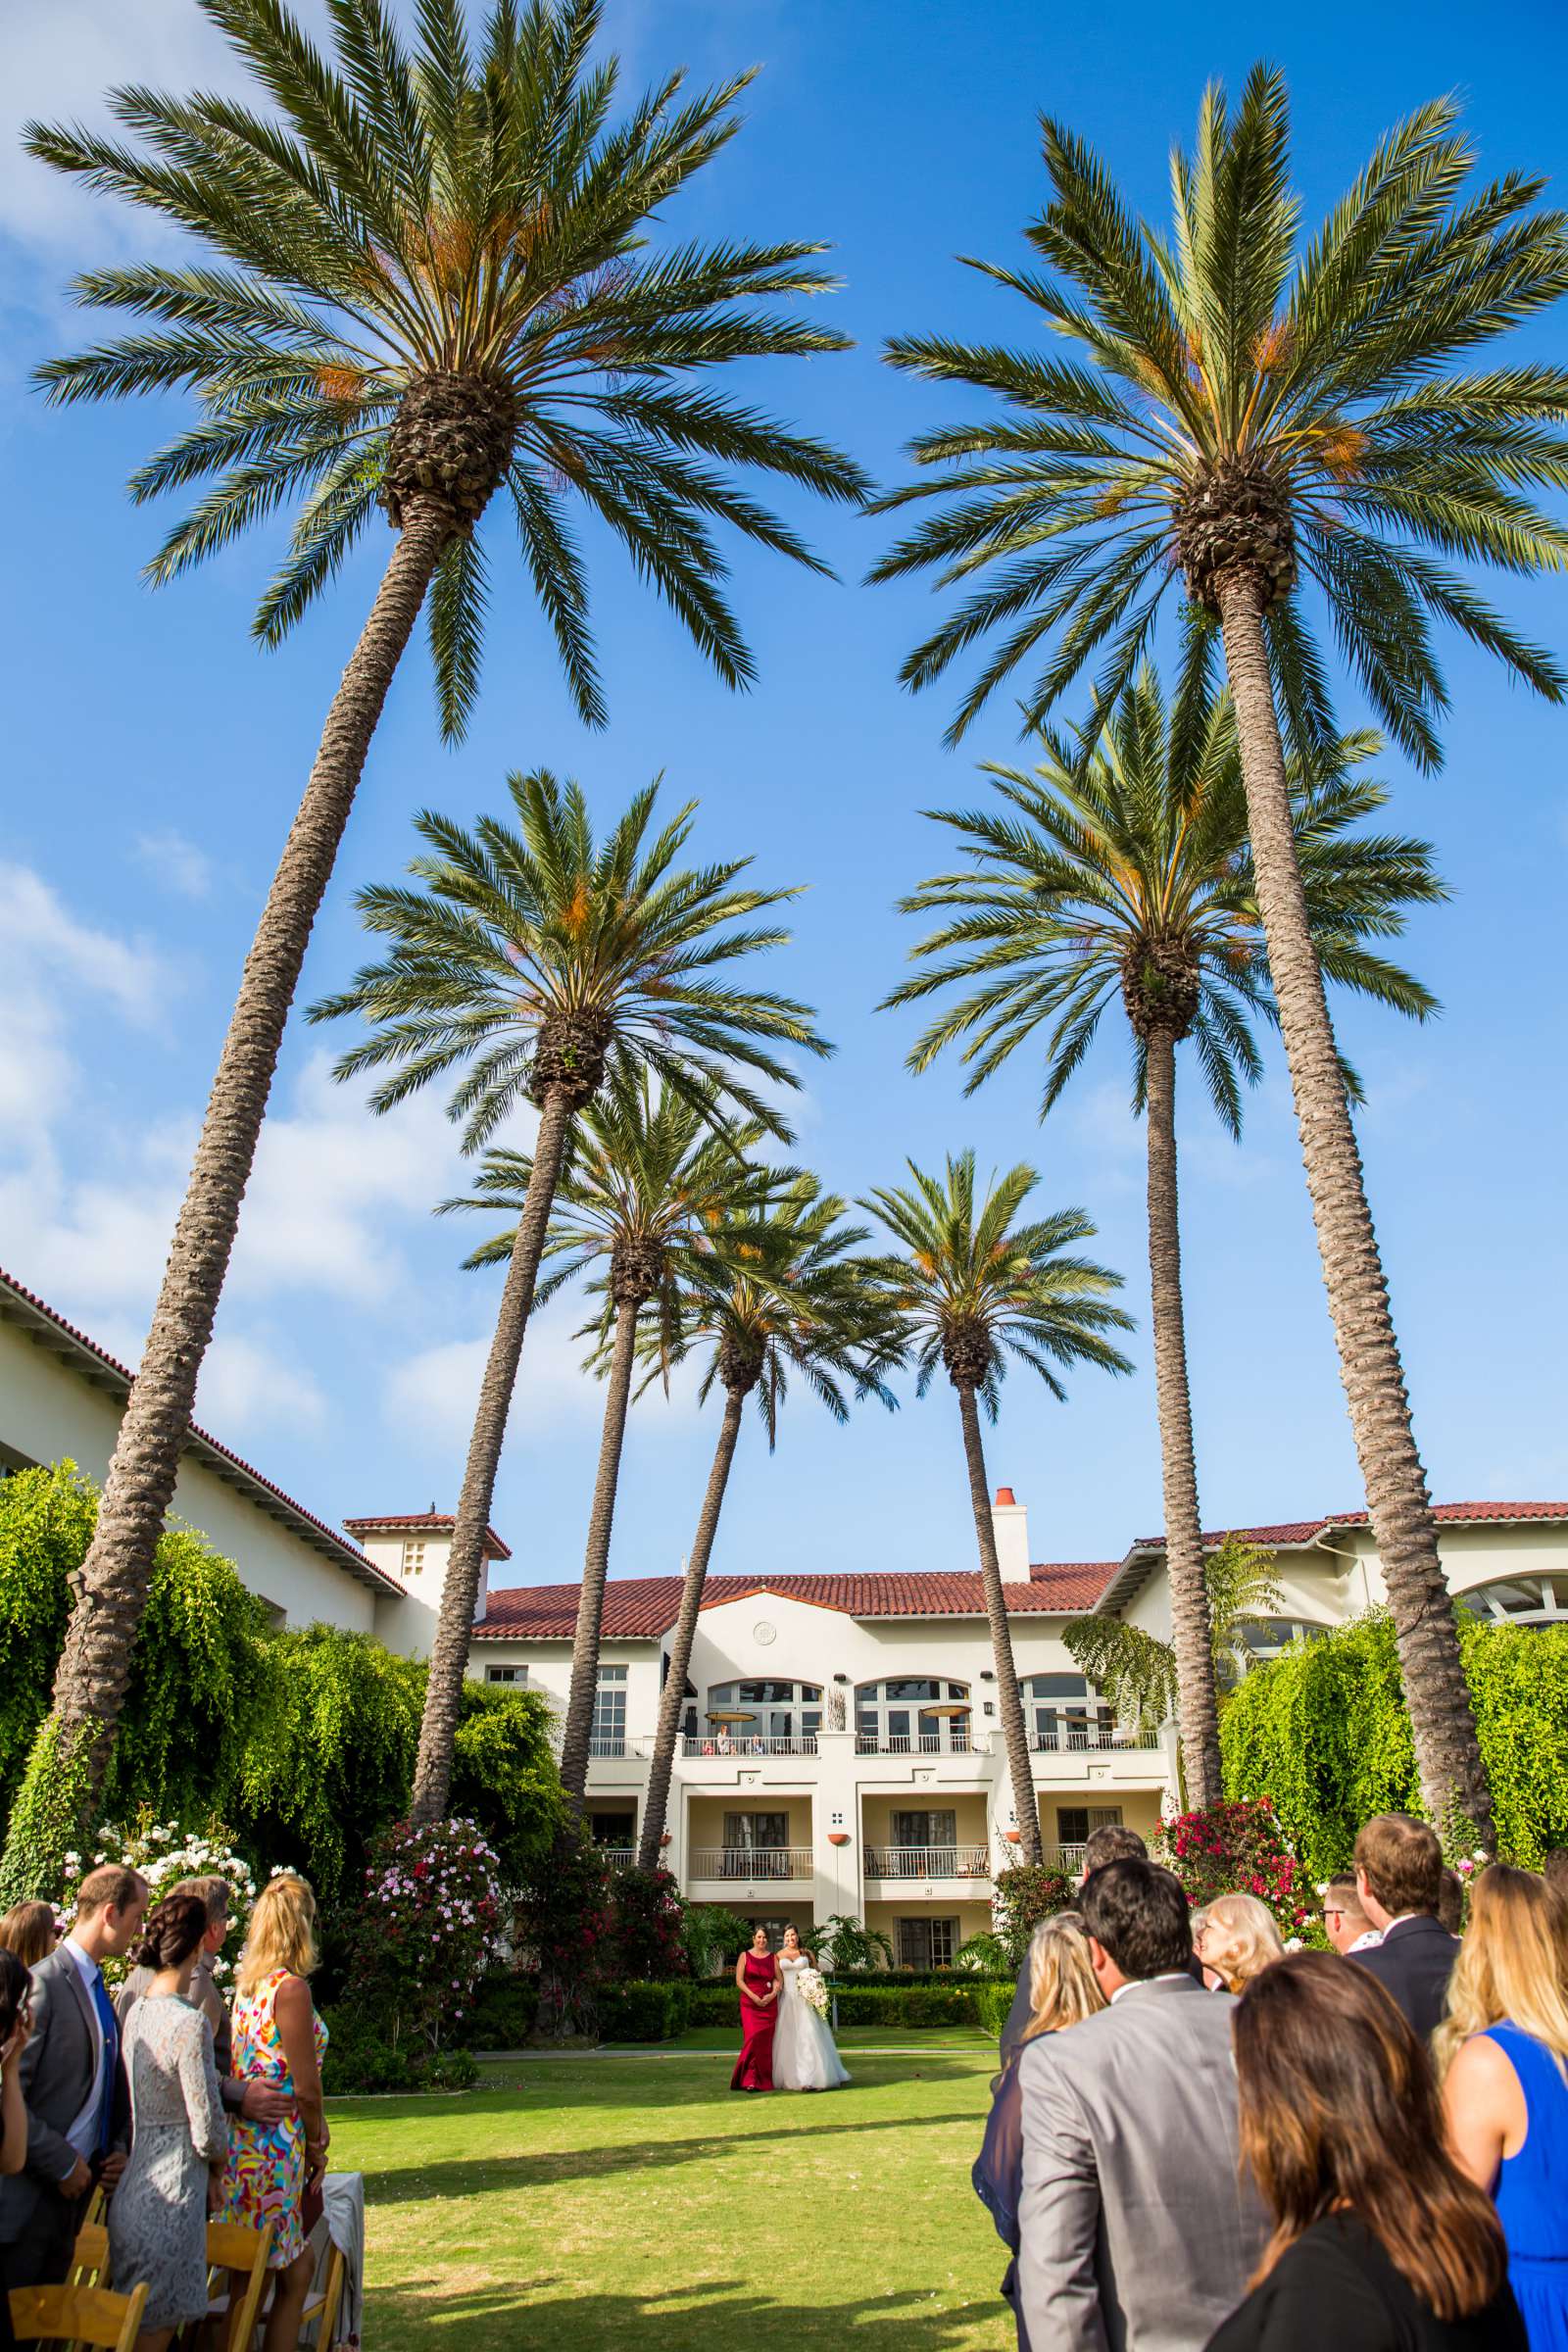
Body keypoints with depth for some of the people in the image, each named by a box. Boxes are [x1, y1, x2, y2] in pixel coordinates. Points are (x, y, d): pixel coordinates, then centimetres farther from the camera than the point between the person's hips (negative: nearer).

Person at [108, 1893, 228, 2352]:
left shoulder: (137, 2011, 2)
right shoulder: (189, 2023, -22)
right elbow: (207, 2133, -18)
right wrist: (220, 2156, 5)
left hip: (132, 2190, 8)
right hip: (170, 2197, -8)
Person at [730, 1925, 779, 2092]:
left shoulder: (773, 1957, 11)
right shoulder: (745, 1956, 5)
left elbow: (778, 1979, 8)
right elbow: (739, 1980, -1)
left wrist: (773, 1994, -11)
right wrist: (753, 1996, -11)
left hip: (769, 2003, 2)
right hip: (750, 2004, -2)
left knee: (766, 2041, 1)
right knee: (753, 2038, -15)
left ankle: (764, 2079, 11)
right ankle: (750, 2079, -11)